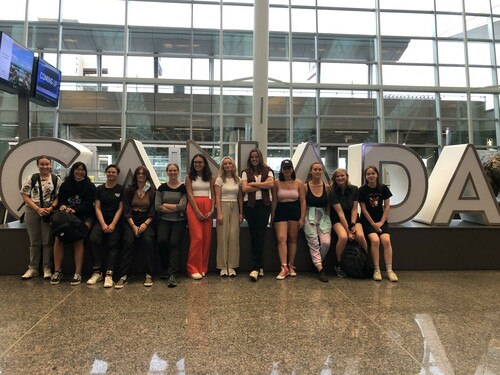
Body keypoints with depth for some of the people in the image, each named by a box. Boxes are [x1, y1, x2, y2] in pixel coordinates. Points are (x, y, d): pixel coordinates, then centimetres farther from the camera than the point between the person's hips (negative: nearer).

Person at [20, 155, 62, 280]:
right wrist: (38, 209, -12)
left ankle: (47, 268, 11)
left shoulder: (56, 179, 3)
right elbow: (25, 196, 0)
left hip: (49, 212, -1)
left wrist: (51, 208, -16)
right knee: (34, 242, 10)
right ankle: (33, 268, 20)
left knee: (47, 241, 2)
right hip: (32, 212, 1)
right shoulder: (31, 179, 4)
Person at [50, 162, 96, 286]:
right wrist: (63, 206, -12)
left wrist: (75, 210, -20)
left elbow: (88, 204, -5)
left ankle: (78, 273, -22)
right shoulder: (65, 185, 15)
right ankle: (57, 271, -13)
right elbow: (61, 200, 12)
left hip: (84, 216, -3)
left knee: (78, 239, -26)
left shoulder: (90, 186, 5)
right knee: (58, 238, -22)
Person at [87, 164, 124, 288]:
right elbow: (97, 208, 5)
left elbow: (120, 208, 1)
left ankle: (109, 274, -27)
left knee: (113, 244, -22)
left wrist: (113, 224, -11)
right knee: (93, 240, -24)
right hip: (101, 220, 2)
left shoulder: (121, 189, 6)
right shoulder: (99, 189, 12)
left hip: (115, 221, -2)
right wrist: (103, 224, -9)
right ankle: (97, 272, -20)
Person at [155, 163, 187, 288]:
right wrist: (175, 207, -9)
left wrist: (165, 205, -5)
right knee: (161, 240, -22)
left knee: (174, 242, -21)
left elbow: (183, 206, -9)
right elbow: (157, 207, -2)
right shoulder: (162, 188, 9)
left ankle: (172, 274, -25)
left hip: (179, 221, -1)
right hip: (164, 220, 1)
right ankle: (165, 269, -1)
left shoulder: (183, 188, 3)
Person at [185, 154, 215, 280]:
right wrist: (197, 211, -12)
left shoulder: (210, 177, 11)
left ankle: (202, 268, 11)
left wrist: (212, 210, -6)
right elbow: (190, 195, -2)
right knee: (197, 237, -11)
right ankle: (193, 268, -3)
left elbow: (213, 194, 7)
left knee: (207, 238, 0)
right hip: (193, 207, -3)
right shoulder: (189, 177, 6)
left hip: (207, 207, 3)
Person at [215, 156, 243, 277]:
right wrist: (219, 213, -12)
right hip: (224, 207, -2)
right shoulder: (220, 179, 3)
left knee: (234, 236, -2)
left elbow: (240, 198, 12)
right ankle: (223, 267, 5)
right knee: (223, 236, -3)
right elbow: (217, 197, -3)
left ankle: (232, 266, 6)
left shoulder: (237, 180, 11)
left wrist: (241, 213, 6)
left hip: (235, 208, 3)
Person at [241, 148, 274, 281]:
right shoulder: (246, 172, 12)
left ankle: (256, 267, -9)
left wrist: (253, 183, -5)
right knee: (253, 235, 1)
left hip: (264, 204, -1)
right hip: (250, 205, 1)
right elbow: (244, 188, -3)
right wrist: (262, 186, -5)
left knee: (260, 234, -8)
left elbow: (271, 184, -7)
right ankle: (260, 267, 9)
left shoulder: (267, 170, 11)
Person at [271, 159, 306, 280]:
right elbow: (274, 201, 7)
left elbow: (303, 202, 1)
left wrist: (302, 218, -5)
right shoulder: (276, 183, 4)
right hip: (280, 211, 0)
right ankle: (284, 267, -13)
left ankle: (291, 266, 19)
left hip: (295, 211, 0)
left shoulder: (299, 183, 3)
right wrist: (272, 217, 7)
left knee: (292, 239, 7)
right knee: (281, 238, -12)